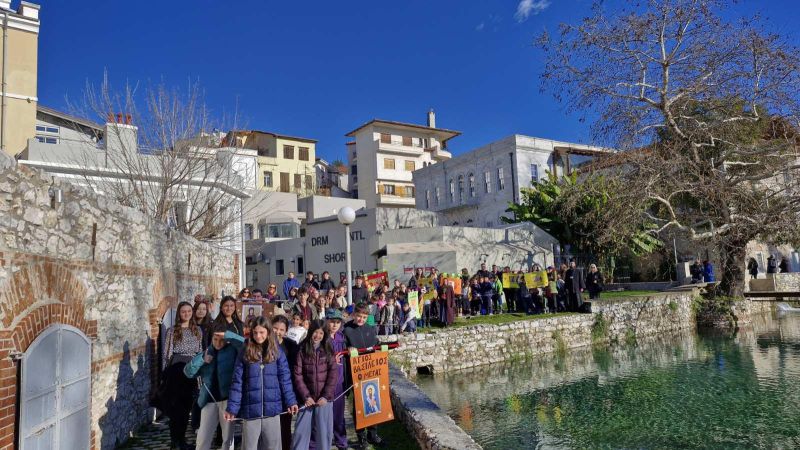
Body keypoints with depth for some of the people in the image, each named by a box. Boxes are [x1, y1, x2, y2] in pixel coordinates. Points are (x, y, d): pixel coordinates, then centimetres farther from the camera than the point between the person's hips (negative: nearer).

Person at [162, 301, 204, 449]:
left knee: (187, 404, 8)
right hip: (176, 368, -3)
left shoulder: (197, 330, 9)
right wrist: (165, 372, -4)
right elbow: (167, 352, -2)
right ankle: (175, 437, 12)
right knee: (175, 403, 1)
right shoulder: (172, 331, -1)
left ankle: (181, 438, 19)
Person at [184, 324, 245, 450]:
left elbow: (244, 342, -20)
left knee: (228, 437, 8)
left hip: (228, 399, -3)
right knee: (202, 439, 6)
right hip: (209, 400, 3)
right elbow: (188, 372, 4)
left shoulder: (233, 350, -1)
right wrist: (202, 359, -11)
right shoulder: (205, 353, 11)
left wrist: (226, 335, -19)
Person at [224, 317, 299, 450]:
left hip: (272, 408, 1)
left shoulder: (277, 351, 2)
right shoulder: (245, 352, 0)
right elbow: (237, 382, -2)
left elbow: (285, 378, 2)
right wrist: (232, 407, -6)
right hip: (251, 409, 0)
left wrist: (291, 401, -3)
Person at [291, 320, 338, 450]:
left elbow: (333, 374, -2)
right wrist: (306, 396, -10)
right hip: (307, 398, 0)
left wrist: (326, 396, -10)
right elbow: (297, 375, -3)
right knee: (301, 430, 3)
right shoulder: (302, 350, -1)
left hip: (324, 398, 0)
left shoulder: (328, 350, 1)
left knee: (324, 431, 4)